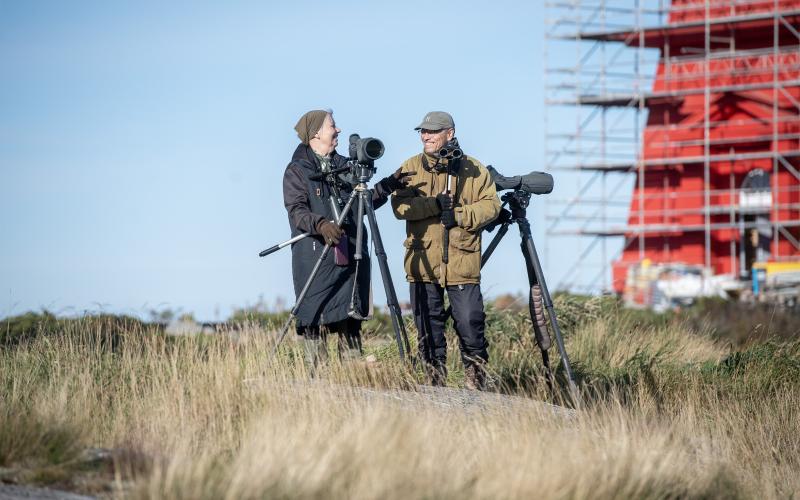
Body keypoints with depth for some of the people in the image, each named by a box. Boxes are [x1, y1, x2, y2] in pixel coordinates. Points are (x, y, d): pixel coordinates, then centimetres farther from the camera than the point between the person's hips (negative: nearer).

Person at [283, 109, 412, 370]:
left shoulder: (343, 165, 18)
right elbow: (296, 211, -12)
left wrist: (388, 186, 11)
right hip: (314, 258, -5)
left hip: (350, 257, 5)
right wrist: (321, 225, -29)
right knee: (315, 321, -6)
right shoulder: (297, 170, 0)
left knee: (351, 319, 3)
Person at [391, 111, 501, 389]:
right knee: (428, 331, 6)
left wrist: (460, 216, -14)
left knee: (470, 325, -5)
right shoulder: (410, 168, 7)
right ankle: (435, 384, 16)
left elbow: (491, 205, 0)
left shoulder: (472, 169, 5)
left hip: (462, 264, -2)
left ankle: (476, 385, 9)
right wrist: (435, 204, -18)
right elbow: (399, 206, -6)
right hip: (423, 263, 2)